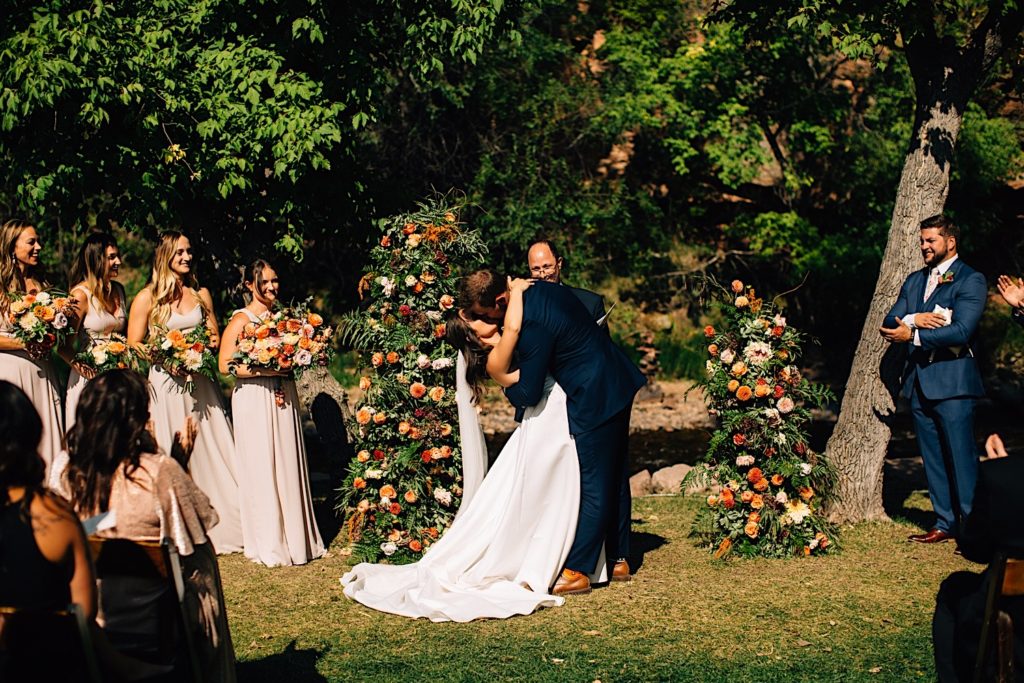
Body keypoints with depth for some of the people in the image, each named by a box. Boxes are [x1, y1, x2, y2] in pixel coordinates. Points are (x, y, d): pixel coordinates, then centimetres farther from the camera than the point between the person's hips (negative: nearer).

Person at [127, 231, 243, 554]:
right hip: (165, 385, -4)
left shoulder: (201, 294, 12)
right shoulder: (147, 298, -1)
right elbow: (134, 348, -2)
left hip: (200, 384, 4)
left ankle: (221, 525, 9)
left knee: (211, 453, 3)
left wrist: (209, 344, -3)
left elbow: (215, 336, 20)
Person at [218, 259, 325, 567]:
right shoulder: (241, 319, -5)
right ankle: (267, 544, 4)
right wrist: (264, 370, -19)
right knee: (261, 469, -3)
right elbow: (226, 365, -12)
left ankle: (294, 536, 14)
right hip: (254, 401, -6)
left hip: (284, 398, 6)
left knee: (289, 465, 6)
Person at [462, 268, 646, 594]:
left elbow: (528, 394, -19)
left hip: (595, 400, -10)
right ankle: (619, 560, 28)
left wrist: (508, 387, 3)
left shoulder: (533, 323, -27)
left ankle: (577, 572, 3)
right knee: (613, 479, 18)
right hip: (617, 385, 10)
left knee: (594, 487, -3)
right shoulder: (539, 290, 0)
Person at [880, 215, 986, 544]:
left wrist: (913, 335, -16)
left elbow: (961, 331, -17)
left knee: (961, 457, -6)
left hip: (953, 382, -7)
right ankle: (945, 523, 17)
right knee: (933, 458, 10)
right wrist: (914, 319, -12)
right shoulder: (914, 280, 17)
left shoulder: (970, 280, -5)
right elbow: (890, 322, 8)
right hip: (919, 381, 7)